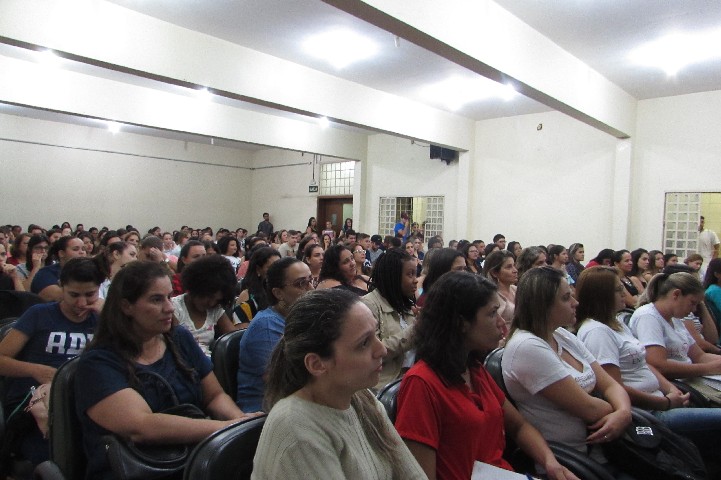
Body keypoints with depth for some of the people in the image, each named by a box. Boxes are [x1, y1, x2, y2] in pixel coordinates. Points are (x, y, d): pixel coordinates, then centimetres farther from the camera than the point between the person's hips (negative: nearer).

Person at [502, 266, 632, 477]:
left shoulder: (564, 336, 4)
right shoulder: (527, 347, -22)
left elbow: (610, 385, 4)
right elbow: (589, 409, -20)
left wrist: (624, 412, -16)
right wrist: (618, 410, -1)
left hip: (594, 444, 7)